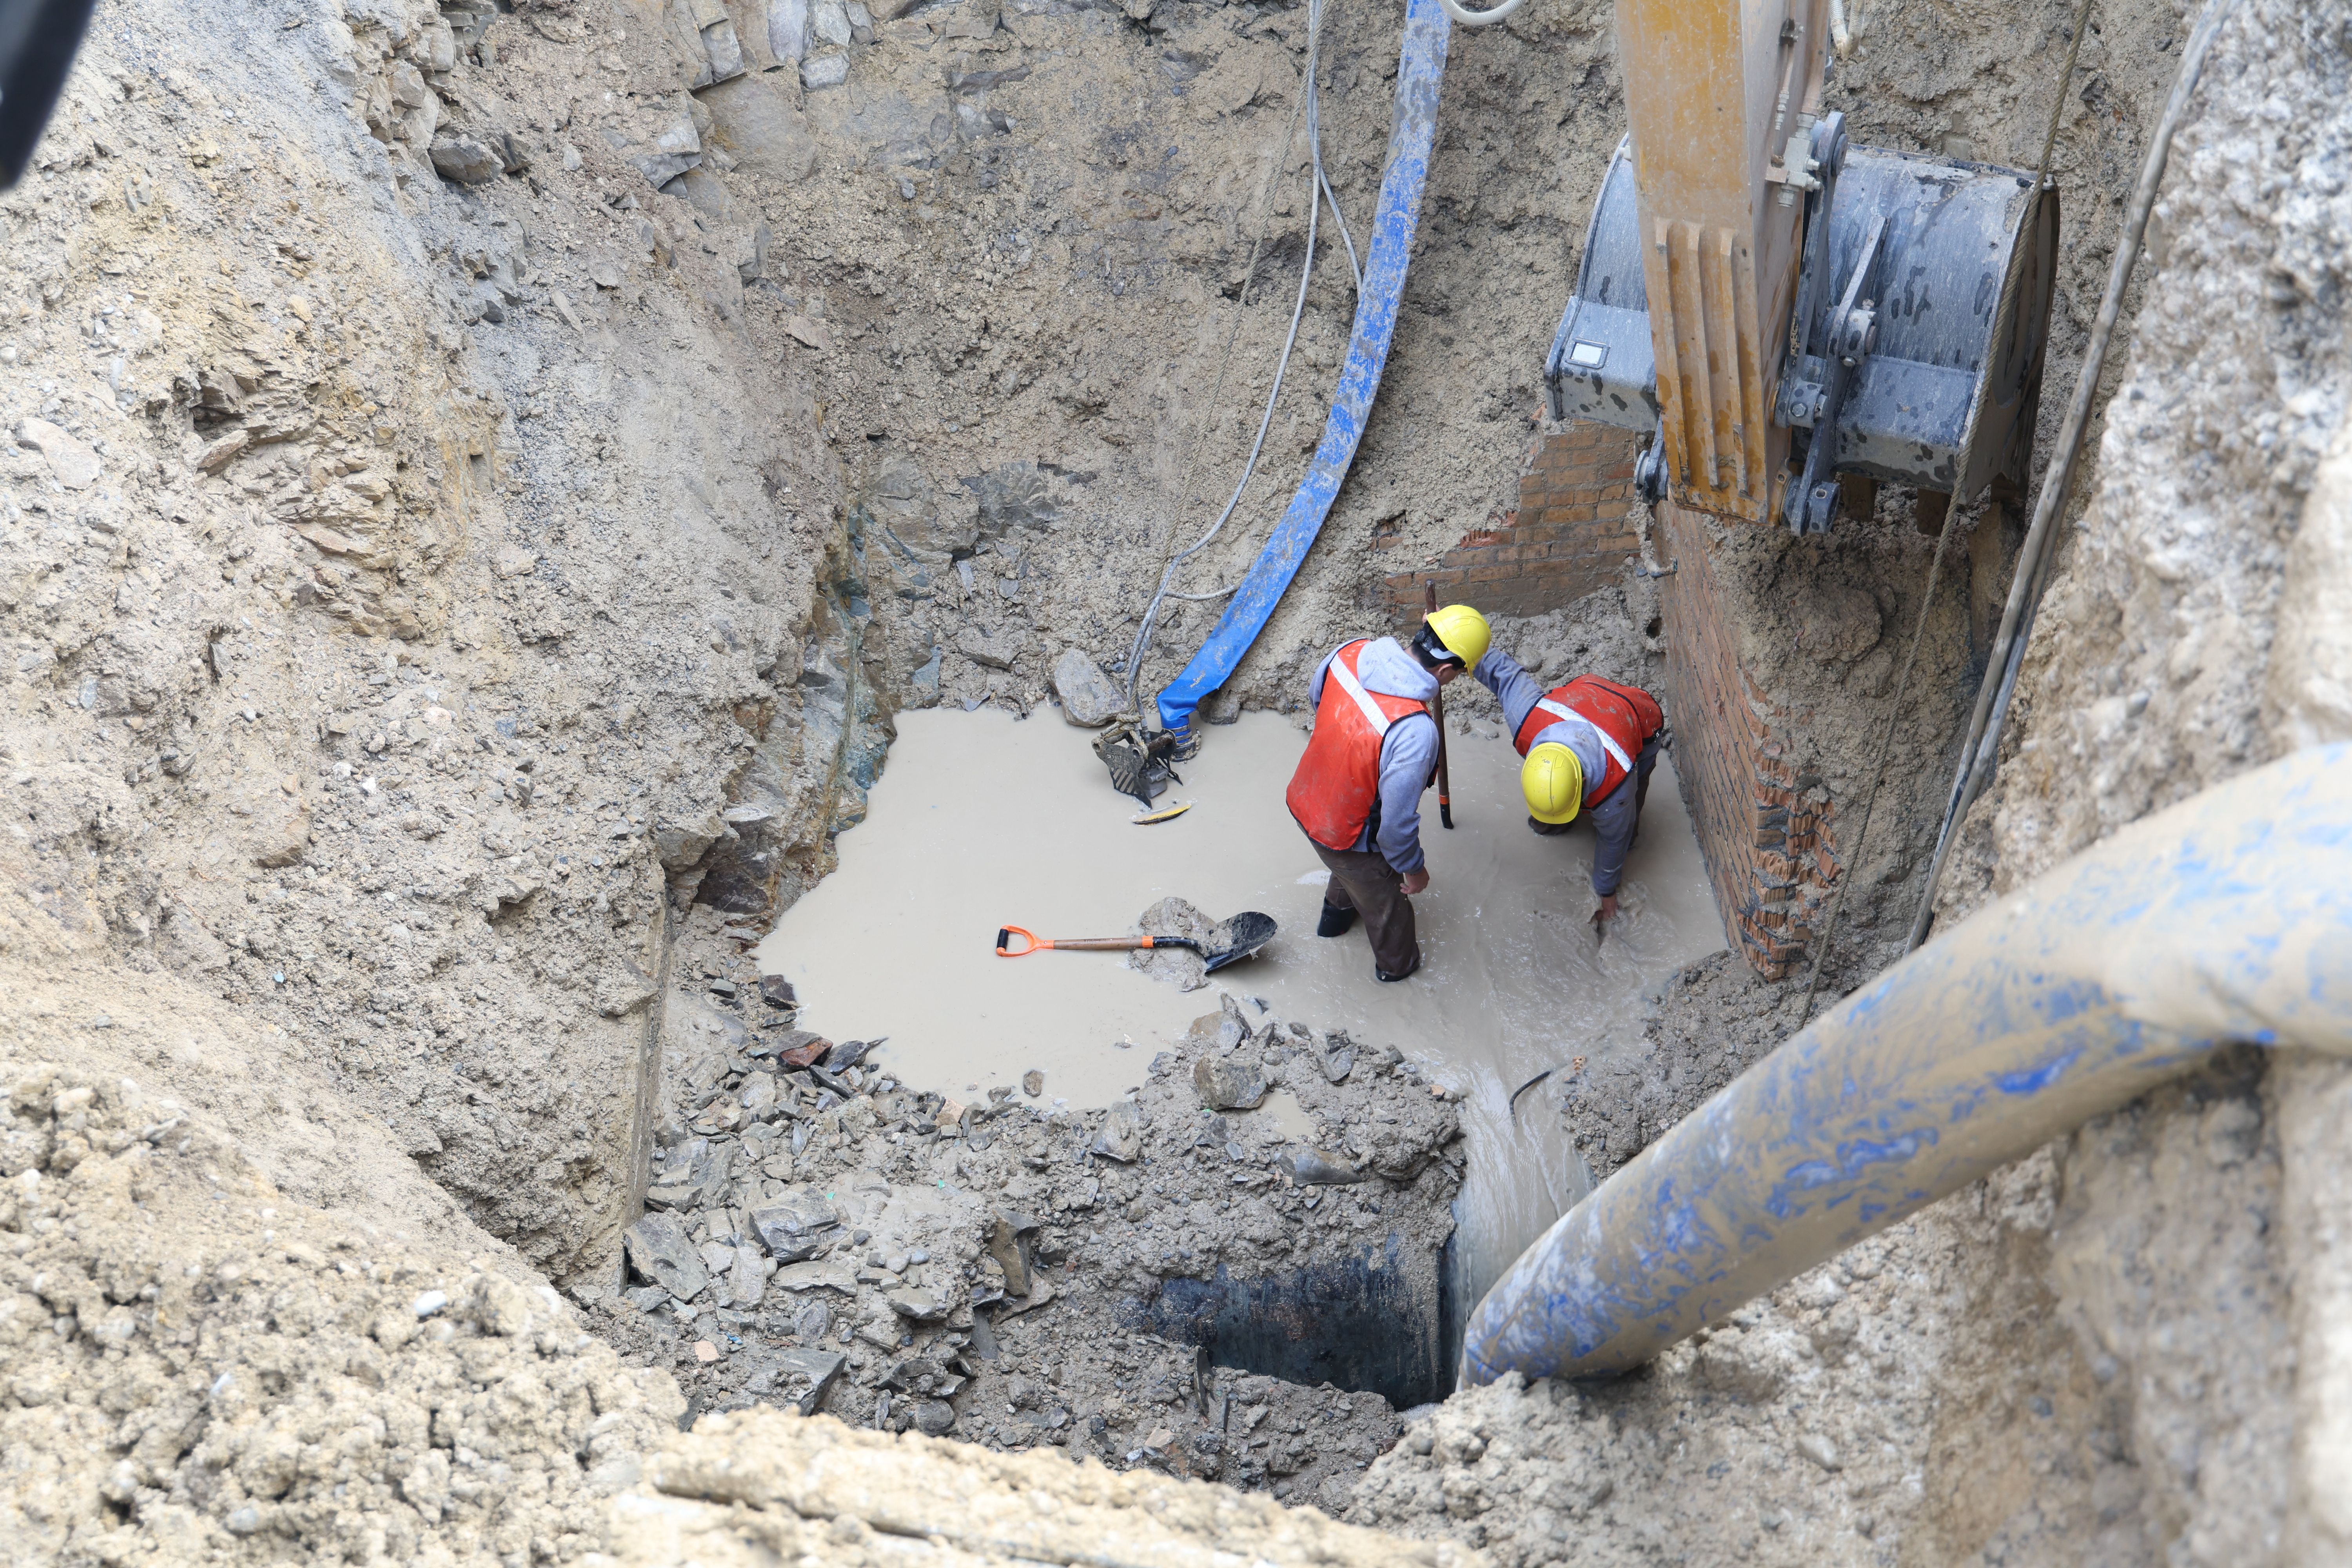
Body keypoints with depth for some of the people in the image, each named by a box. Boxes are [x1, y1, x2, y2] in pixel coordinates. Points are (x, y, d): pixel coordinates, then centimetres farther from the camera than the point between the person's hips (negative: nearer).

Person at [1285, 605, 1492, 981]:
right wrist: (1415, 869, -10)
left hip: (1304, 801, 6)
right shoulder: (1416, 731, -41)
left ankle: (1335, 915, 69)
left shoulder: (1351, 652, -20)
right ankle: (1396, 963, 57)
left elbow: (1315, 695, 5)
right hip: (1346, 835, -6)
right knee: (1385, 900, 28)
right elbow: (1397, 823, -31)